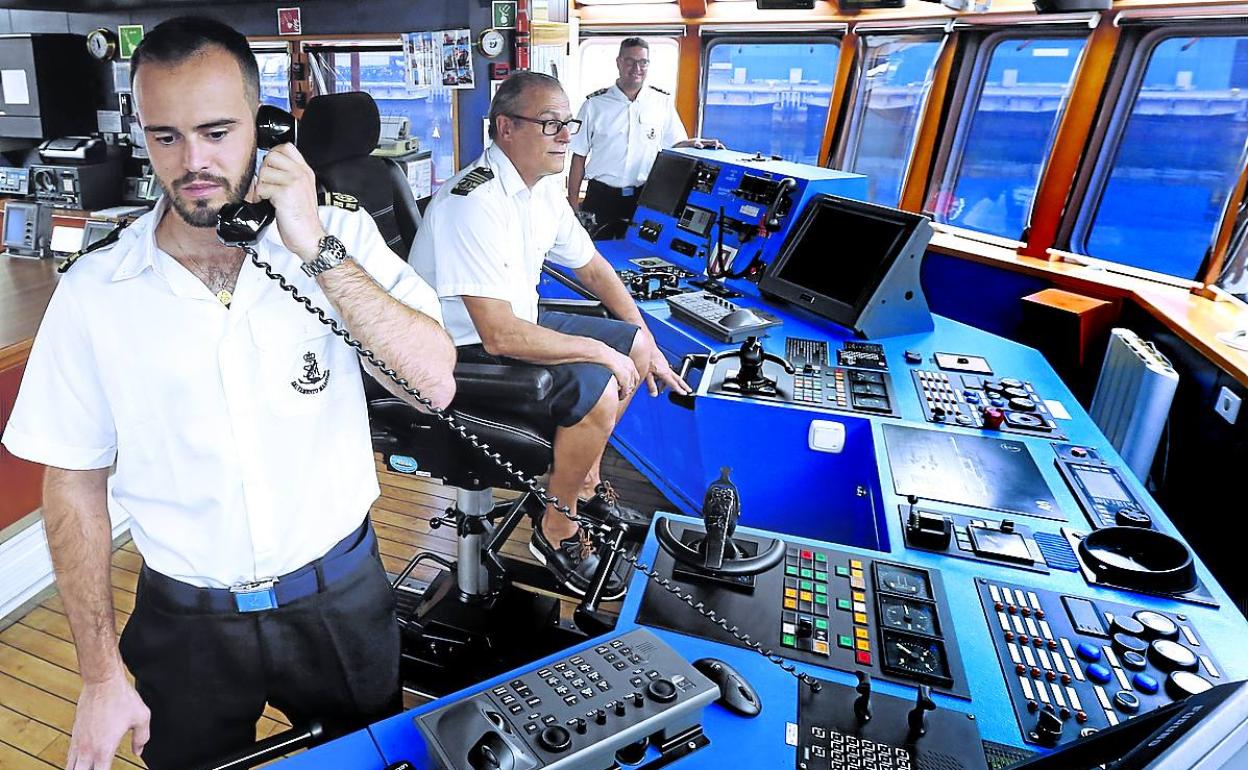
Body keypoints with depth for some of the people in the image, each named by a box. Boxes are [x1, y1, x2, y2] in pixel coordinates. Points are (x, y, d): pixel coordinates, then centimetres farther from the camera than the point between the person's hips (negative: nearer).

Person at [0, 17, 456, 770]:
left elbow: (436, 382, -21)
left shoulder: (341, 237, -11)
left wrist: (317, 249, -27)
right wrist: (103, 675, -1)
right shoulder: (93, 291, -9)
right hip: (187, 619, 1)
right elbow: (76, 483, -2)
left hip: (341, 597, 0)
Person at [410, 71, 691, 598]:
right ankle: (556, 532, -3)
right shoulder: (474, 203, -27)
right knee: (595, 386, -26)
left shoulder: (542, 187, 2)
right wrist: (600, 351, -23)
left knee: (633, 341, 9)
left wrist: (645, 347, 6)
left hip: (514, 323, 10)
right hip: (463, 352, -9)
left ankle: (585, 483, 20)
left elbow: (592, 267, 13)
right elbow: (499, 335, -33)